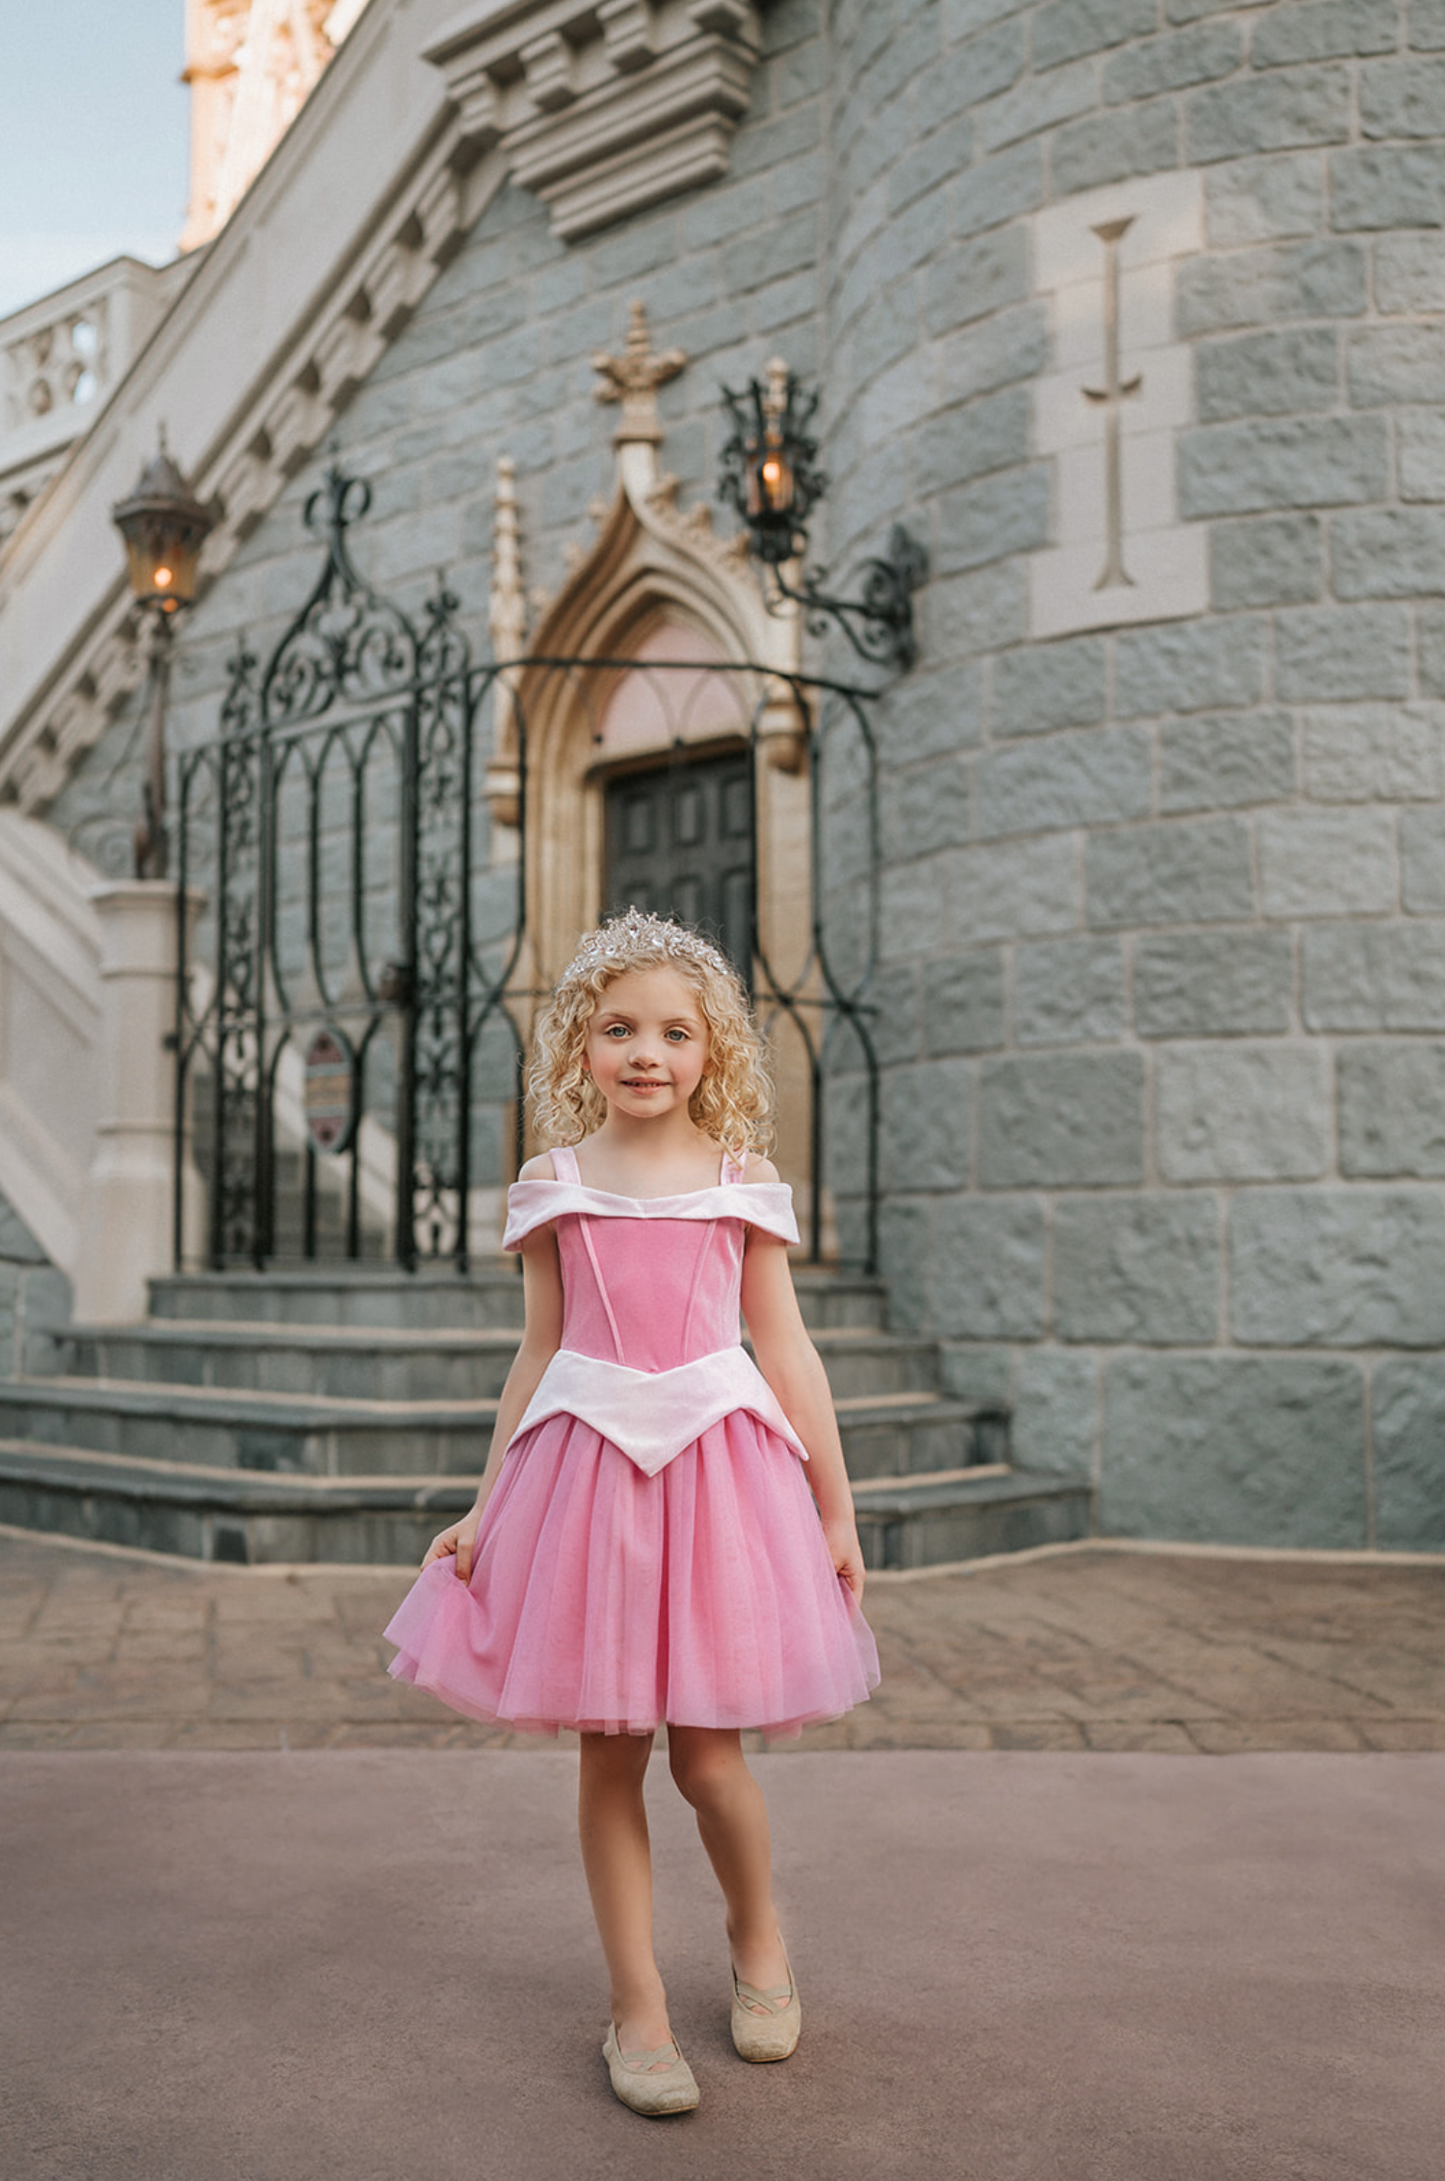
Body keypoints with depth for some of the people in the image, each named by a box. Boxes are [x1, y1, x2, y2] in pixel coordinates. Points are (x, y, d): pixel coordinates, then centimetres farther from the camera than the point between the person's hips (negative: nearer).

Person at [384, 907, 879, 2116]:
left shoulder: (744, 1183, 3)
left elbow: (787, 1351, 5)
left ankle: (758, 1935, 32)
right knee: (608, 1749, 6)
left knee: (706, 1750, 1)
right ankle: (638, 2005, 23)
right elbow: (539, 1354, 11)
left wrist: (836, 1510, 6)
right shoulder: (555, 1187, 6)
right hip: (587, 1465, 1)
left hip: (717, 1464, -1)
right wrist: (486, 1506, 10)